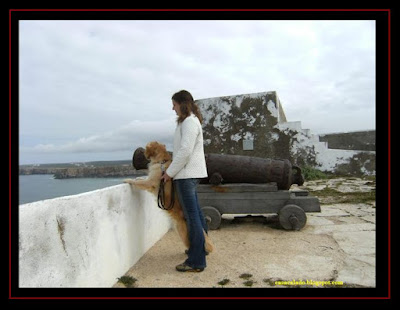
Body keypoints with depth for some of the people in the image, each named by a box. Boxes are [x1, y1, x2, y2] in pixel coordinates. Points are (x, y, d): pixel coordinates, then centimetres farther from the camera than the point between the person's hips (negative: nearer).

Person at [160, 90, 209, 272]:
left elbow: (185, 151, -21)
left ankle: (196, 261, -2)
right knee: (195, 212, 18)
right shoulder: (190, 121, 18)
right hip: (190, 173, 11)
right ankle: (202, 247, 32)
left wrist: (170, 172, -14)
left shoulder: (189, 122, -13)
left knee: (192, 216, -8)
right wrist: (172, 168, 12)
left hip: (186, 174, -11)